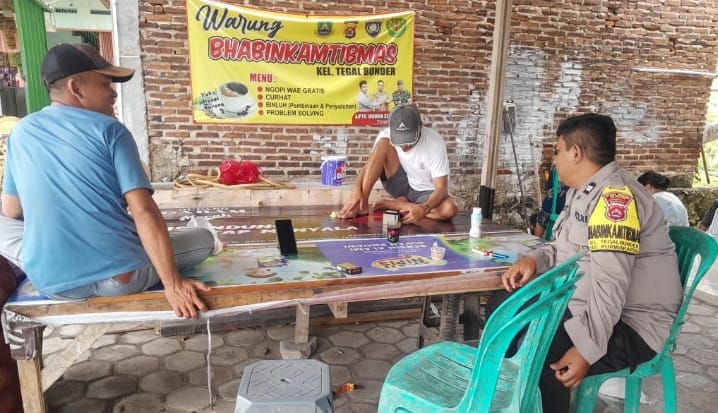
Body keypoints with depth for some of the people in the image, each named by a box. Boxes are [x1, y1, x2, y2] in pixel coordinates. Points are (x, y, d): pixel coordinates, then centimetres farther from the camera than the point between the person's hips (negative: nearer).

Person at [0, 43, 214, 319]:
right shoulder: (109, 130, -6)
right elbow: (144, 211, -16)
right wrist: (173, 284, -18)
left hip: (51, 283, 4)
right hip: (122, 278, -4)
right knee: (204, 238, 15)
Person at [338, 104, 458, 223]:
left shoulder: (435, 142, -23)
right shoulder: (387, 135, -16)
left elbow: (441, 188, -24)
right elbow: (368, 167, -13)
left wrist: (424, 209, -43)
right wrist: (356, 189, -34)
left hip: (426, 192, -1)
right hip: (401, 186, 1)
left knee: (450, 209, -35)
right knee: (383, 144, -24)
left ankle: (394, 204, -19)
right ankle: (362, 204, -24)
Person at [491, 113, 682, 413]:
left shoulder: (615, 197, -23)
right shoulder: (581, 191, 10)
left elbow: (610, 285, -30)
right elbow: (567, 248, 19)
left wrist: (587, 349, -32)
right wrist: (533, 260, -1)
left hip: (628, 326, -10)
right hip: (582, 305, 10)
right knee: (502, 306, 6)